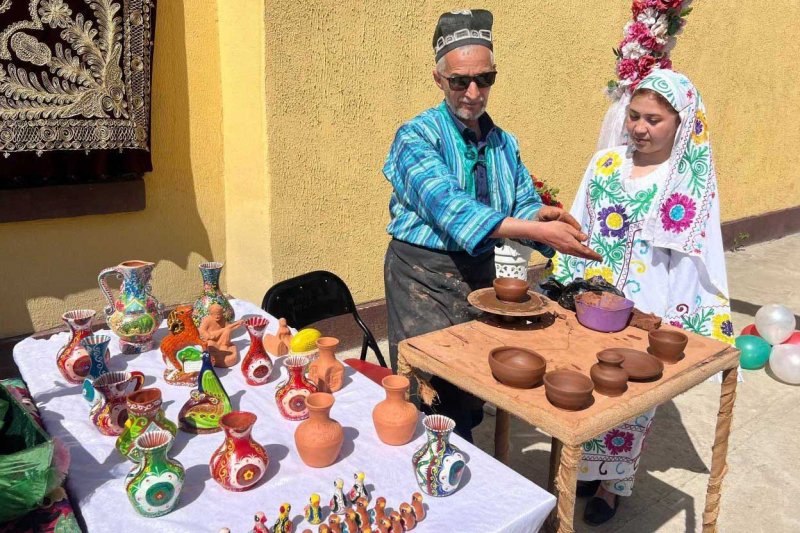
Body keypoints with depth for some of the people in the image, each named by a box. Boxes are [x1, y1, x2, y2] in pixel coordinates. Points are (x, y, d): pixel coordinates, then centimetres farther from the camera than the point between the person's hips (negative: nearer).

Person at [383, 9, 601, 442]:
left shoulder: (504, 144, 9)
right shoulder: (417, 137, -11)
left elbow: (525, 203, 6)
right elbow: (447, 205, -25)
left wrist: (541, 215, -20)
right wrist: (536, 229, -34)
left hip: (480, 273, 6)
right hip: (424, 275, -5)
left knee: (474, 390, 14)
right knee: (435, 395, -2)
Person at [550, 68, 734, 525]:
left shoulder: (694, 182, -7)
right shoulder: (605, 165, 1)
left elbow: (700, 260, -5)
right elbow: (577, 232, 6)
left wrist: (701, 324, -6)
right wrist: (563, 289, 7)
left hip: (647, 315, -3)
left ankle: (613, 483, 33)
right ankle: (584, 465, 39)